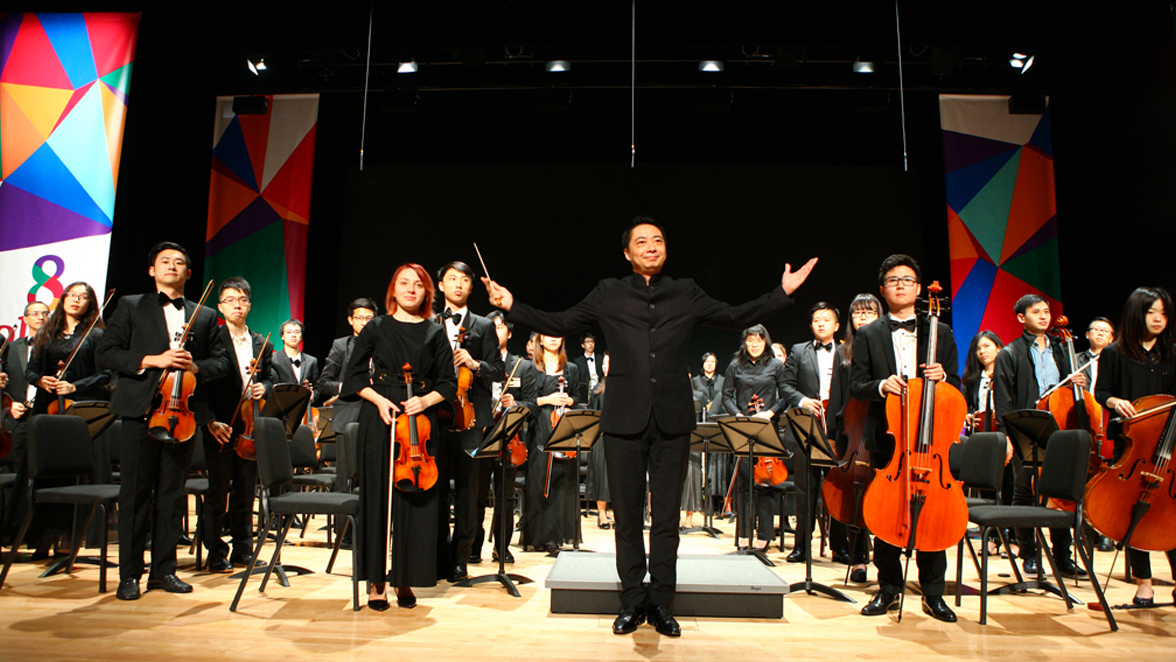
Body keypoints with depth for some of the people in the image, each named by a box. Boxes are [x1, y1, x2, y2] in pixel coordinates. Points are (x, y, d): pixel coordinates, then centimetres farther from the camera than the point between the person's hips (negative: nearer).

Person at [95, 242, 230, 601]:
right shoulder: (130, 307, 9)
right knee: (134, 494, 2)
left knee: (172, 494, 7)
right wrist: (151, 360, -12)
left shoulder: (205, 316, 15)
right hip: (140, 410, -2)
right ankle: (129, 574, 11)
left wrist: (195, 366, -9)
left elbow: (222, 361, 11)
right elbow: (104, 354, 1)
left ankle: (164, 570, 17)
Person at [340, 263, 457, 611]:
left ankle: (405, 580, 13)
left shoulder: (435, 333, 9)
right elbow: (354, 376, 6)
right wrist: (378, 400, -9)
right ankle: (376, 581, 11)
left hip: (421, 422, 1)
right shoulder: (375, 328, 7)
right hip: (378, 420, -1)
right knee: (377, 499, 1)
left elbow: (448, 383, 7)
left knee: (416, 499, 1)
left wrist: (426, 400, -10)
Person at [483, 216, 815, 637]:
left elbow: (737, 317, 12)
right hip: (625, 420, 0)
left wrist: (783, 293, 4)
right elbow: (559, 324, 9)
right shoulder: (609, 294, 8)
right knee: (627, 515, 7)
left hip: (672, 420, 1)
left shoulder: (686, 294, 10)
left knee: (667, 516, 6)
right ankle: (633, 601, 21)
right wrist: (512, 306, 2)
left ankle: (661, 603, 20)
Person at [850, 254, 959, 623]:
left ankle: (933, 593, 17)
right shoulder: (868, 336, 7)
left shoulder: (941, 334, 10)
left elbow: (957, 388, 10)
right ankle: (889, 589, 19)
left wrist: (941, 377, -11)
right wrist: (881, 385, -17)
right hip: (886, 439, 0)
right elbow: (856, 386, 2)